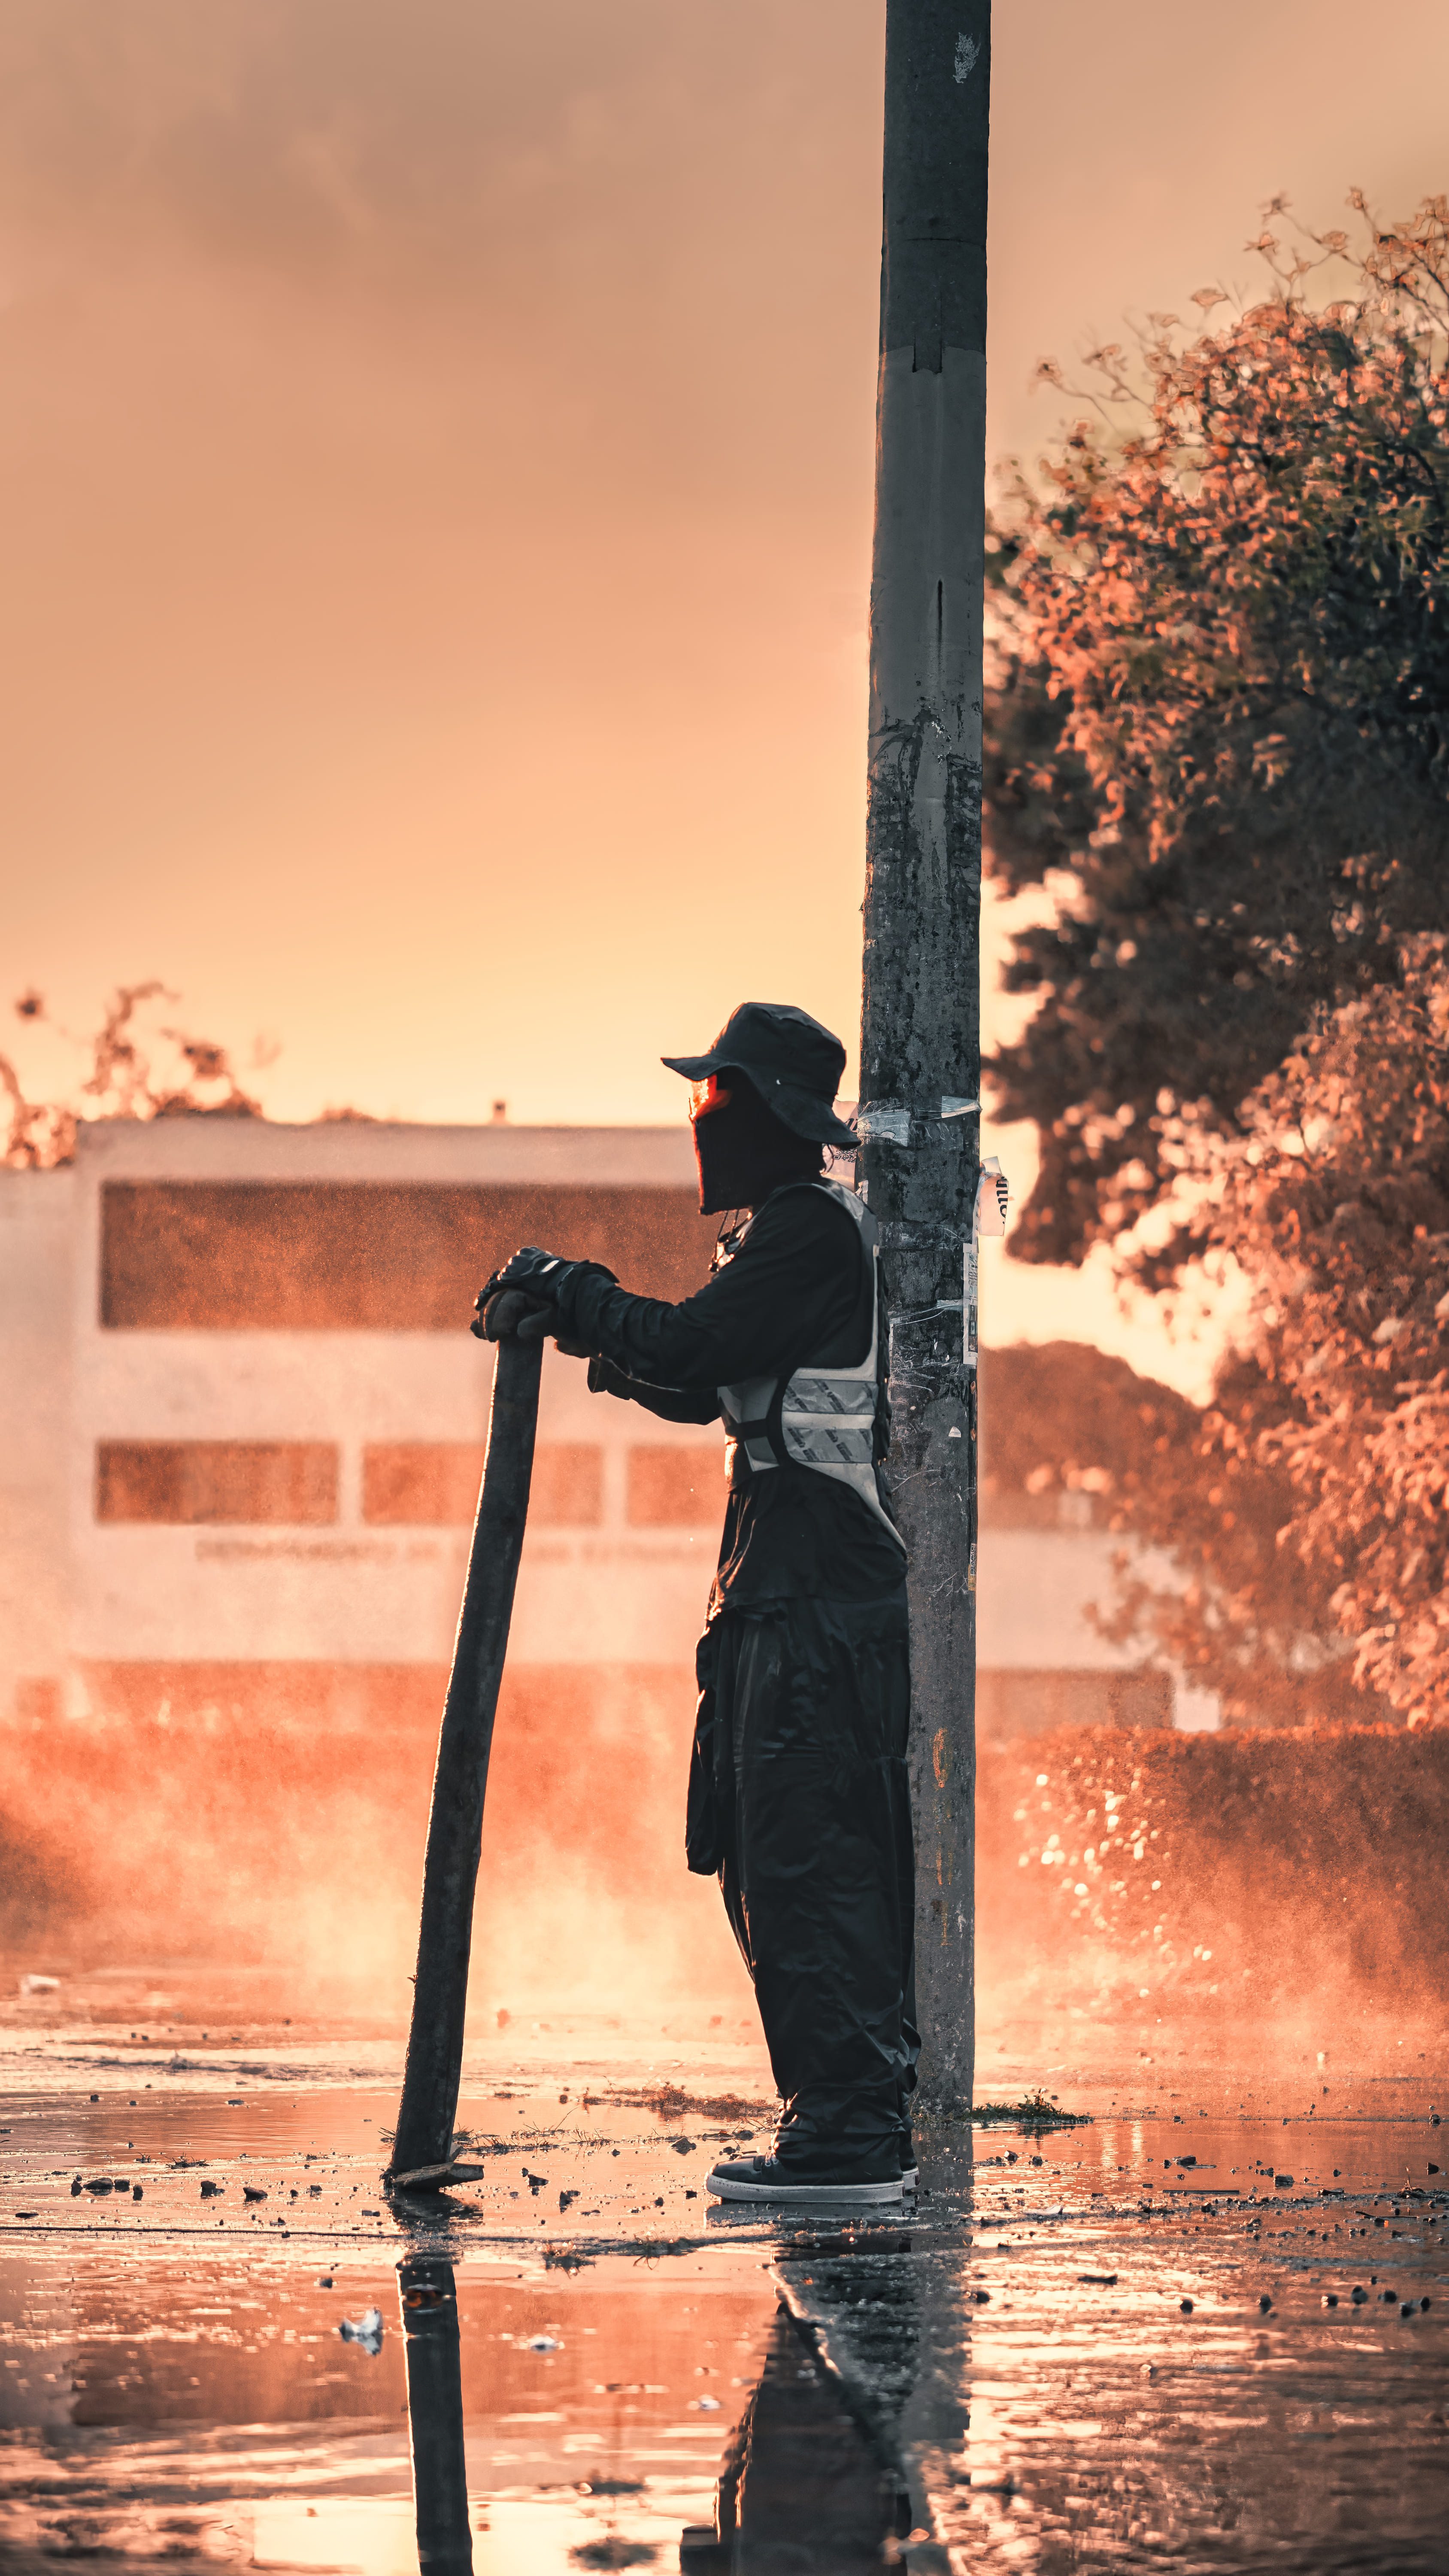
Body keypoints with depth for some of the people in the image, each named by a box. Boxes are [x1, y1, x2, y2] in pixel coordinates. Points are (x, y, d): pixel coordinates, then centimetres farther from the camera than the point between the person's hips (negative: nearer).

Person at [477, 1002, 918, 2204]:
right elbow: (702, 1381, 23)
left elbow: (689, 1348, -18)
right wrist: (578, 1322, 11)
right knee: (773, 1858, 12)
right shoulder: (800, 1229, 21)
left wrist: (568, 1291, -4)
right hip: (792, 1595, 11)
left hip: (822, 1598, -11)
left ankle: (850, 2136, -11)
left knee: (807, 1858, -11)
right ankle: (861, 2125, 15)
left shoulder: (812, 1232, -11)